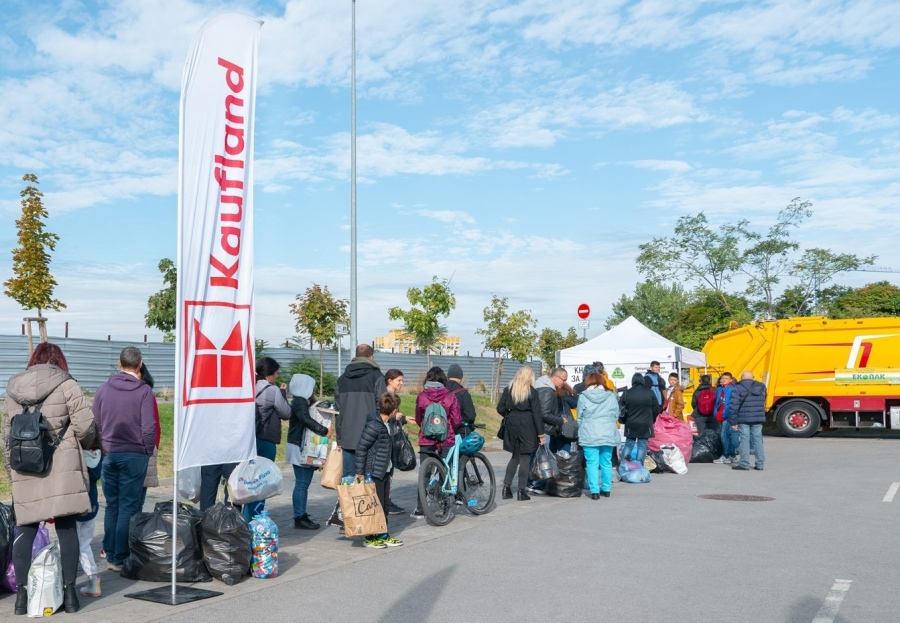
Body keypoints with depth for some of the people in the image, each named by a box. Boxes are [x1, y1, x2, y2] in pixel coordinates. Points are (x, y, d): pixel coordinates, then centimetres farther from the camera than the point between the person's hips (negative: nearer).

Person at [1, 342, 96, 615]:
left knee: (25, 530, 10)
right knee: (66, 527, 1)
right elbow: (85, 426, -8)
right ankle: (70, 592, 5)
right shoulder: (66, 385, -2)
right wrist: (83, 446, 13)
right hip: (62, 467, -4)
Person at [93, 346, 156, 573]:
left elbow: (95, 423, 8)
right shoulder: (144, 391, -9)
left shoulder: (103, 389, 3)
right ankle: (121, 558, 4)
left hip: (109, 455, 4)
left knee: (112, 507, 13)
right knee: (128, 508, 2)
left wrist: (104, 446, 17)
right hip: (134, 456, -4)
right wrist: (148, 452, 1)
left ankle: (110, 555, 18)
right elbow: (149, 427, -11)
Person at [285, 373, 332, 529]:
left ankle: (302, 516, 19)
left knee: (304, 483, 13)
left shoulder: (303, 401, 17)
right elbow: (306, 420, -28)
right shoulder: (299, 402, -14)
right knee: (301, 483, -6)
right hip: (299, 448, -10)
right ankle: (299, 518, -2)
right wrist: (324, 431, -23)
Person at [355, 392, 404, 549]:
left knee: (384, 505, 14)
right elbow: (360, 449, -19)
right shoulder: (374, 426, -21)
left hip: (383, 472, 9)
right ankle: (370, 538, 9)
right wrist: (360, 472, -17)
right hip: (373, 473, -9)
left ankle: (383, 535, 23)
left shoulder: (385, 424, 7)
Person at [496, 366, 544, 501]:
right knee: (524, 458, 2)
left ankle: (506, 487, 10)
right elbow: (537, 414, -8)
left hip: (511, 425, 4)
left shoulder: (508, 389, 4)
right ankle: (522, 491, 3)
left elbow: (500, 409, 3)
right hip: (527, 426, -4)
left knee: (515, 456, 17)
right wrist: (541, 434, -5)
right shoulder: (532, 392, -7)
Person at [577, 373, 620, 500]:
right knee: (606, 463, 13)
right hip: (608, 434, 2)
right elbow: (616, 415, 10)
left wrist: (582, 430, 20)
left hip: (589, 435, -2)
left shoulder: (583, 397, -1)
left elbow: (579, 417, 4)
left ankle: (594, 491, -4)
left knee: (592, 463, 1)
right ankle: (606, 489, 19)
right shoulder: (611, 396, 4)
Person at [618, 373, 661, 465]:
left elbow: (622, 409, -1)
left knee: (629, 444, 11)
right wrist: (651, 420, 17)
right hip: (645, 425, -1)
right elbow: (656, 409, 1)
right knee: (642, 445, 3)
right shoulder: (649, 392, -3)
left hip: (631, 424, 1)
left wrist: (623, 421, 17)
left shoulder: (627, 393, -4)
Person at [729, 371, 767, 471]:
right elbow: (763, 403, 14)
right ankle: (760, 464, 12)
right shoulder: (761, 387, 7)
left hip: (743, 419, -4)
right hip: (758, 418, 4)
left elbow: (734, 406, -11)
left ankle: (744, 464, 1)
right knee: (758, 439, 9)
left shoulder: (737, 388, -8)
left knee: (745, 440, 1)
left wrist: (733, 421, -7)